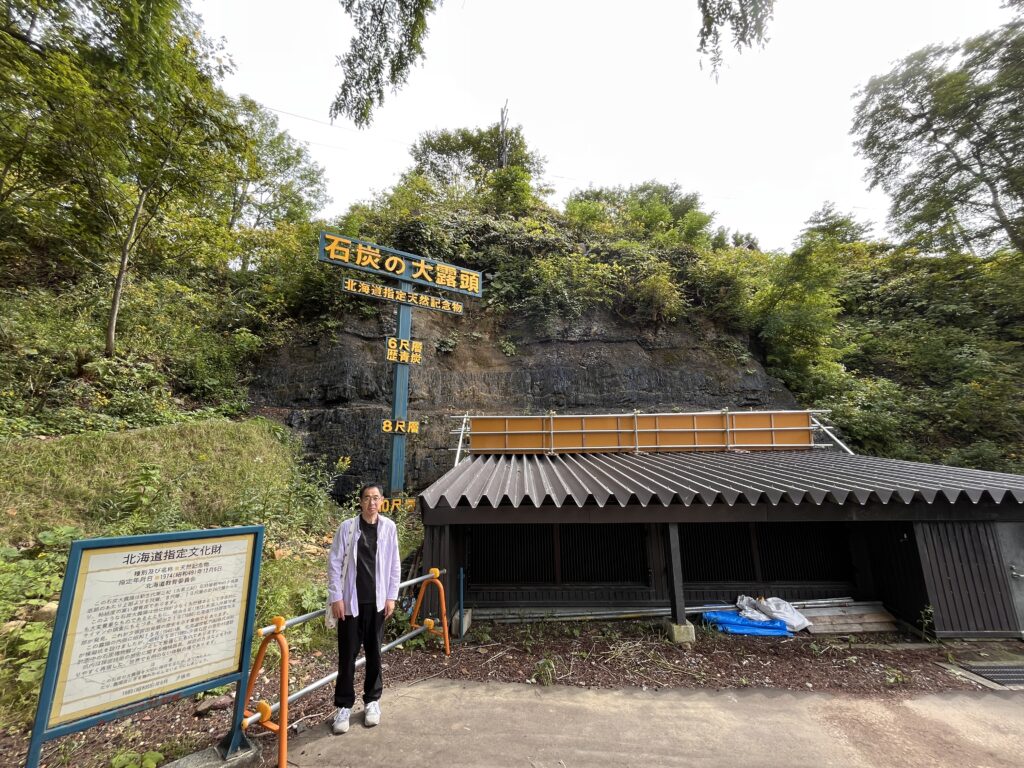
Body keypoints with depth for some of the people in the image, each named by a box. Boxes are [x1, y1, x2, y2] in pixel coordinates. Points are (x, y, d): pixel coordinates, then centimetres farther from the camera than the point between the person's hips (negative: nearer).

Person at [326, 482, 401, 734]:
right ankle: (344, 706, 24)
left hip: (376, 601, 2)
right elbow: (334, 563, -4)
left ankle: (372, 700, 30)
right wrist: (336, 597, -8)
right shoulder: (347, 527, -8)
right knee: (347, 654, 7)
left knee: (374, 652, 13)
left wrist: (391, 597, 1)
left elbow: (394, 565, 2)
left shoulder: (388, 527, -3)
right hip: (350, 600, -2)